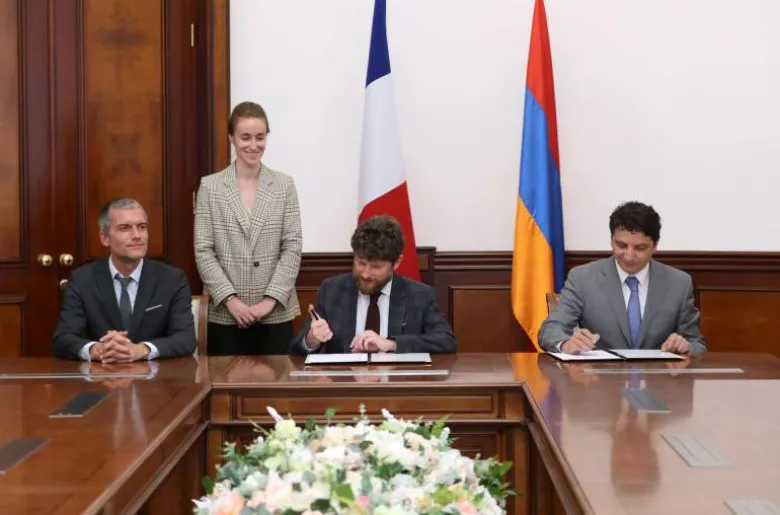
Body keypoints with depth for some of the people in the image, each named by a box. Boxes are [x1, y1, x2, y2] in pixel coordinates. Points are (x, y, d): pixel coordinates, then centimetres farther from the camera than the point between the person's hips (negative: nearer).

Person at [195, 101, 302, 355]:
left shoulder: (285, 185, 4)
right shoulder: (210, 186, 2)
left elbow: (292, 247, 0)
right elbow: (203, 251, -1)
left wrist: (270, 299, -10)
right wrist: (230, 298, -11)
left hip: (276, 313, 1)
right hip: (226, 314, 0)